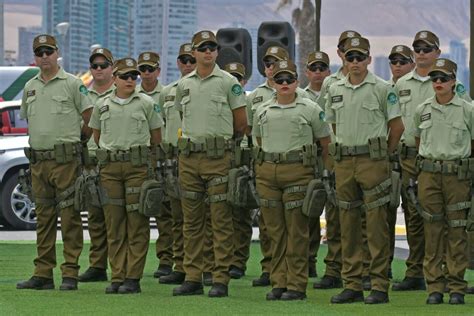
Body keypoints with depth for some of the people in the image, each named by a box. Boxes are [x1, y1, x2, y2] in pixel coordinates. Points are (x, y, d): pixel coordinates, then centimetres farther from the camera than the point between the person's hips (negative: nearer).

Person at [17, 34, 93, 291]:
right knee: (43, 217, 8)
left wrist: (78, 138, 3)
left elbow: (91, 118, -2)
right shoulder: (30, 87, 14)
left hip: (65, 160, -6)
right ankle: (43, 274, 11)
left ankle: (70, 274, -7)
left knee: (69, 217, -7)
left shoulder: (72, 84, -3)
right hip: (37, 160, 6)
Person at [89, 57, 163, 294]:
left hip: (138, 167, -2)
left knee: (137, 223, -4)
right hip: (110, 168, 2)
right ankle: (117, 277, 6)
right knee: (114, 223, 2)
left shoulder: (146, 104, 3)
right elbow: (96, 136, 22)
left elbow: (156, 137, 11)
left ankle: (133, 278, -3)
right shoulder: (102, 106, 10)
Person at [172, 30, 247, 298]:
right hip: (189, 156, 5)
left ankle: (221, 280, -5)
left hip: (218, 157, -5)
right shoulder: (184, 85, 12)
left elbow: (242, 124, 1)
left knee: (221, 220, -5)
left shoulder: (228, 82, -2)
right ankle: (193, 278, 12)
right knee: (191, 220, 7)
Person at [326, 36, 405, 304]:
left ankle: (380, 286, -3)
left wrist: (384, 153, 2)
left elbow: (397, 126, 0)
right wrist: (344, 146, 14)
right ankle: (352, 285, 12)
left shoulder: (382, 88, -3)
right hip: (343, 161, 5)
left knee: (376, 225, -6)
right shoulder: (335, 90, 11)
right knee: (348, 224, 6)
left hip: (372, 161, -5)